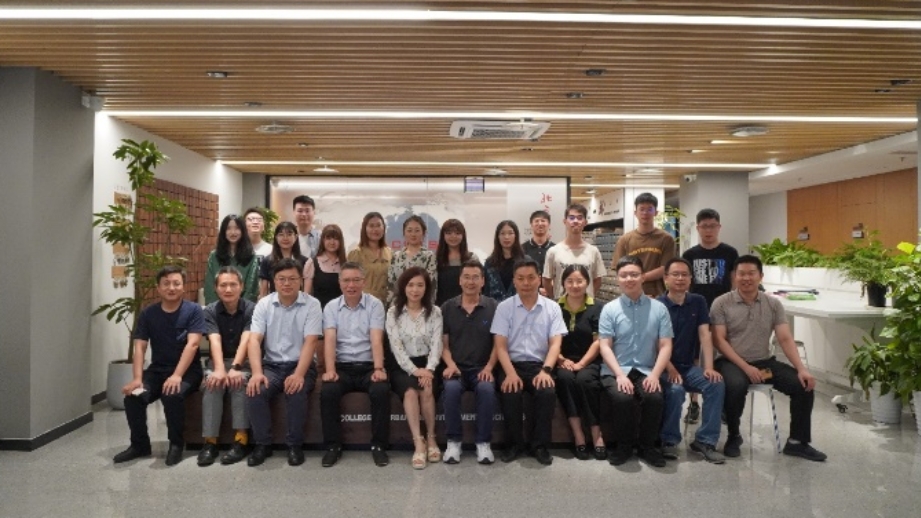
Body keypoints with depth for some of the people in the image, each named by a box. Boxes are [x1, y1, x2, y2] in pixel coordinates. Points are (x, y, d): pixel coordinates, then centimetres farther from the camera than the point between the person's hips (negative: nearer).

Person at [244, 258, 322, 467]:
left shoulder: (311, 304, -5)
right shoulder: (264, 304, 3)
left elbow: (310, 342, -13)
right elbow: (254, 340, -7)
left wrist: (299, 374, -27)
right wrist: (257, 372, -23)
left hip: (300, 365, -2)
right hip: (272, 365, 3)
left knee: (297, 393, -32)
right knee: (255, 391, -26)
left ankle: (295, 445, -10)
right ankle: (262, 444, -5)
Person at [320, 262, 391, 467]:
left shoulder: (375, 304, 2)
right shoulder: (331, 307, 6)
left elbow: (376, 340, -9)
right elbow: (329, 340, -6)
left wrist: (378, 368, -24)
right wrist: (330, 370, -22)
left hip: (368, 365, -1)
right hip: (342, 366, 1)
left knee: (381, 391, -29)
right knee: (327, 392, -27)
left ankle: (378, 445, -12)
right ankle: (333, 445, -9)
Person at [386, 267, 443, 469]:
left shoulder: (435, 312, 7)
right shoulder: (393, 312, 3)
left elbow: (436, 344, -2)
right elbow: (396, 346, -6)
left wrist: (429, 369, -18)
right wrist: (414, 370, -18)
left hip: (426, 364, 1)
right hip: (403, 366, -1)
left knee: (427, 390, -29)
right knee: (410, 391, -31)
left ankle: (431, 438, -10)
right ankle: (418, 442, -27)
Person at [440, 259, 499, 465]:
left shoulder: (493, 307, 4)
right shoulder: (447, 307, 7)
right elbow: (443, 342, 7)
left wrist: (489, 367, -9)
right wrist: (450, 364, -10)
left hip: (482, 368, 0)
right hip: (456, 367, 1)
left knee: (487, 389, -32)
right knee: (450, 389, -32)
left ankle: (483, 442, -14)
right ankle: (454, 441, -12)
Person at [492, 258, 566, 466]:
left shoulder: (552, 308, 6)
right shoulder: (504, 307, 4)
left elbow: (555, 343, -3)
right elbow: (500, 345, -3)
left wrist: (546, 370, -20)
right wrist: (511, 373, -19)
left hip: (539, 365, 1)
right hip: (512, 364, 0)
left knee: (547, 392, -29)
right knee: (510, 393, -30)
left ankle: (540, 445, -7)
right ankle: (515, 443, -5)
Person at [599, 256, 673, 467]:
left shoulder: (659, 309, 5)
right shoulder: (609, 309, 1)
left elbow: (665, 346, 2)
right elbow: (605, 347, -3)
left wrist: (655, 375, -13)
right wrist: (620, 375, -16)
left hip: (646, 371, 1)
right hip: (616, 370, -1)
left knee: (655, 398, -29)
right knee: (622, 398, -31)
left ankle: (647, 445, 0)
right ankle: (624, 445, -1)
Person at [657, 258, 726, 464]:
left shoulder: (698, 302, 7)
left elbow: (705, 336, -1)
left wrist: (708, 368, -13)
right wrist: (670, 370, -22)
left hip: (689, 366, 4)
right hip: (664, 367, -4)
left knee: (716, 384, -21)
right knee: (675, 390, -32)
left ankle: (705, 440, -9)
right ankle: (669, 440, -9)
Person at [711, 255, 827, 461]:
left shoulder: (773, 304, 7)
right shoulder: (721, 303, -4)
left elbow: (785, 339, 1)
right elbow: (719, 340, -10)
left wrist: (801, 368, -14)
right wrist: (745, 367, -19)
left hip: (765, 361, 4)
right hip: (732, 362, -4)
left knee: (804, 385, -15)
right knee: (736, 386, -36)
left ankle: (797, 442, 4)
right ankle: (733, 436, -8)